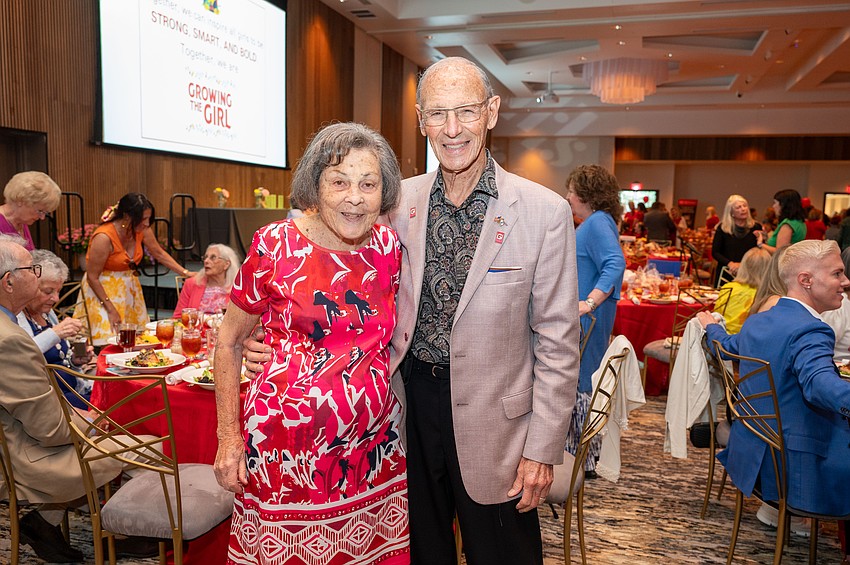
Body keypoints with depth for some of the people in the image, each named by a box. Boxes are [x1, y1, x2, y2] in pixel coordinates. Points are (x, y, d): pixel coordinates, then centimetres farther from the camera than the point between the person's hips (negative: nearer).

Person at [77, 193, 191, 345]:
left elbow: (159, 254, 9)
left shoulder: (142, 230, -7)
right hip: (103, 289, -6)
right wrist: (110, 309, -17)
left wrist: (185, 273, 3)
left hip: (129, 287, 6)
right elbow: (92, 277, -18)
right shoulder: (104, 238, -24)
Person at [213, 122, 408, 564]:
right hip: (288, 447, -3)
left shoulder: (387, 245, 0)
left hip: (373, 443, 4)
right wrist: (229, 437, -3)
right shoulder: (276, 244, -10)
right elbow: (228, 341, 0)